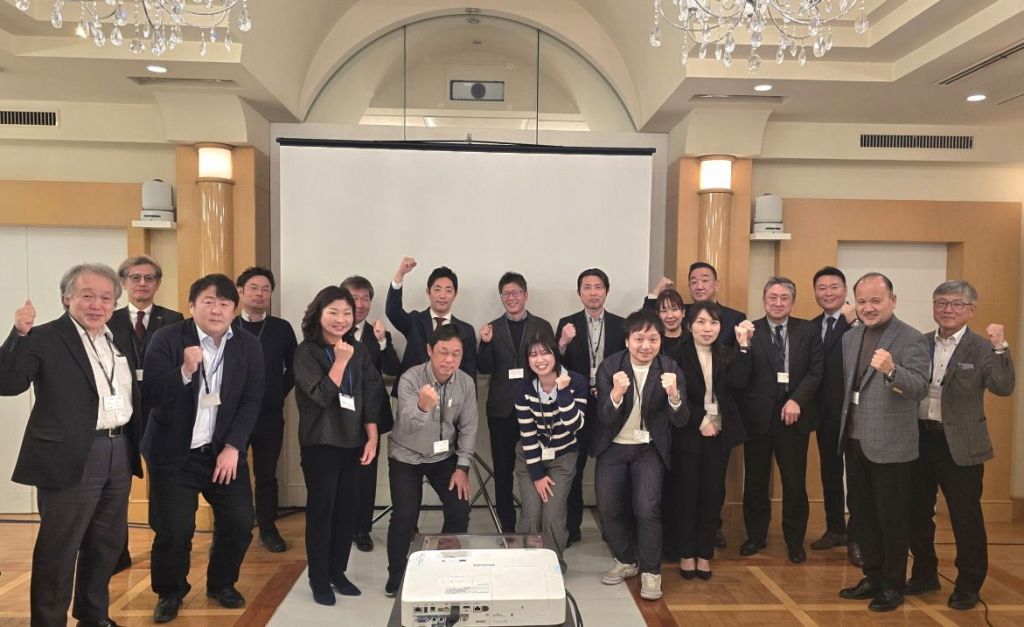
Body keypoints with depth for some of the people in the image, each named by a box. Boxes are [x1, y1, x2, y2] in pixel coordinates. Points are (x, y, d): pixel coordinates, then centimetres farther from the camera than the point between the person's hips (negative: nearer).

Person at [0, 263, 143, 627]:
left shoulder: (119, 338, 11)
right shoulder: (45, 338, -9)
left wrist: (134, 445, 11)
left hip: (119, 453, 7)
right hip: (72, 458, -7)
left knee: (108, 543, 18)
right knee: (58, 549, 4)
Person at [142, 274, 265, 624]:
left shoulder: (248, 346, -1)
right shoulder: (167, 339, -10)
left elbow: (251, 401, -3)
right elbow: (151, 396, -16)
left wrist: (233, 447, -11)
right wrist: (184, 371, -33)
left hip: (223, 450, 3)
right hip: (174, 453, -3)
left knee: (241, 521, 2)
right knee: (173, 530, -2)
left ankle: (221, 584, 29)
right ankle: (169, 593, 26)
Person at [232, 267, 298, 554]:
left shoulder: (282, 328, 3)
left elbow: (293, 367, 8)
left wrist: (279, 394, 4)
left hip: (270, 415, 1)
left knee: (267, 475, 10)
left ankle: (268, 530, 21)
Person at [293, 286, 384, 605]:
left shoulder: (360, 351, 5)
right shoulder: (306, 352, -6)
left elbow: (370, 396, 5)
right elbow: (321, 395, -16)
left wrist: (372, 437, -1)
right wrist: (340, 361, -19)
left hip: (354, 441, 4)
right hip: (320, 443, -4)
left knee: (346, 508, 9)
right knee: (321, 509, 3)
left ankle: (338, 571, 24)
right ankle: (319, 579, 16)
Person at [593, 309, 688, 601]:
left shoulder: (670, 369, -12)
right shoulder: (609, 366, -14)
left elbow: (680, 421, -15)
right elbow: (605, 419, -16)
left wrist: (673, 394, -37)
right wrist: (616, 394, -38)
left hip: (649, 448, -1)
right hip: (613, 447, 1)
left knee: (647, 509, -14)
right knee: (607, 508, 2)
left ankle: (651, 571, 9)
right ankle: (626, 560, 28)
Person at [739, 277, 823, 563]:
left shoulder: (808, 330, 4)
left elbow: (815, 371, -2)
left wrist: (797, 400, -12)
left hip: (793, 415, 0)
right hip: (758, 416, 0)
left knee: (795, 482, 8)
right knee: (755, 481, 11)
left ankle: (795, 541, 25)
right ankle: (756, 535, 28)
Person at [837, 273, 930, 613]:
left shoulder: (911, 339, -11)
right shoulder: (850, 337, 9)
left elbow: (921, 388, -22)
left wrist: (891, 370, -40)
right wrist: (842, 428, 11)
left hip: (890, 445, -6)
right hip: (855, 442, 7)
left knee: (892, 518, 6)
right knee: (863, 515, 16)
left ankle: (893, 585, 21)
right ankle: (873, 577, 31)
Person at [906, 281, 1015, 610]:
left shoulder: (982, 348, -7)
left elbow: (1004, 387, -20)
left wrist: (1000, 348, -30)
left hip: (959, 444, -4)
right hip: (919, 438, 4)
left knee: (965, 516, 6)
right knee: (917, 512, 15)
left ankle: (968, 584, 24)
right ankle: (925, 573, 33)